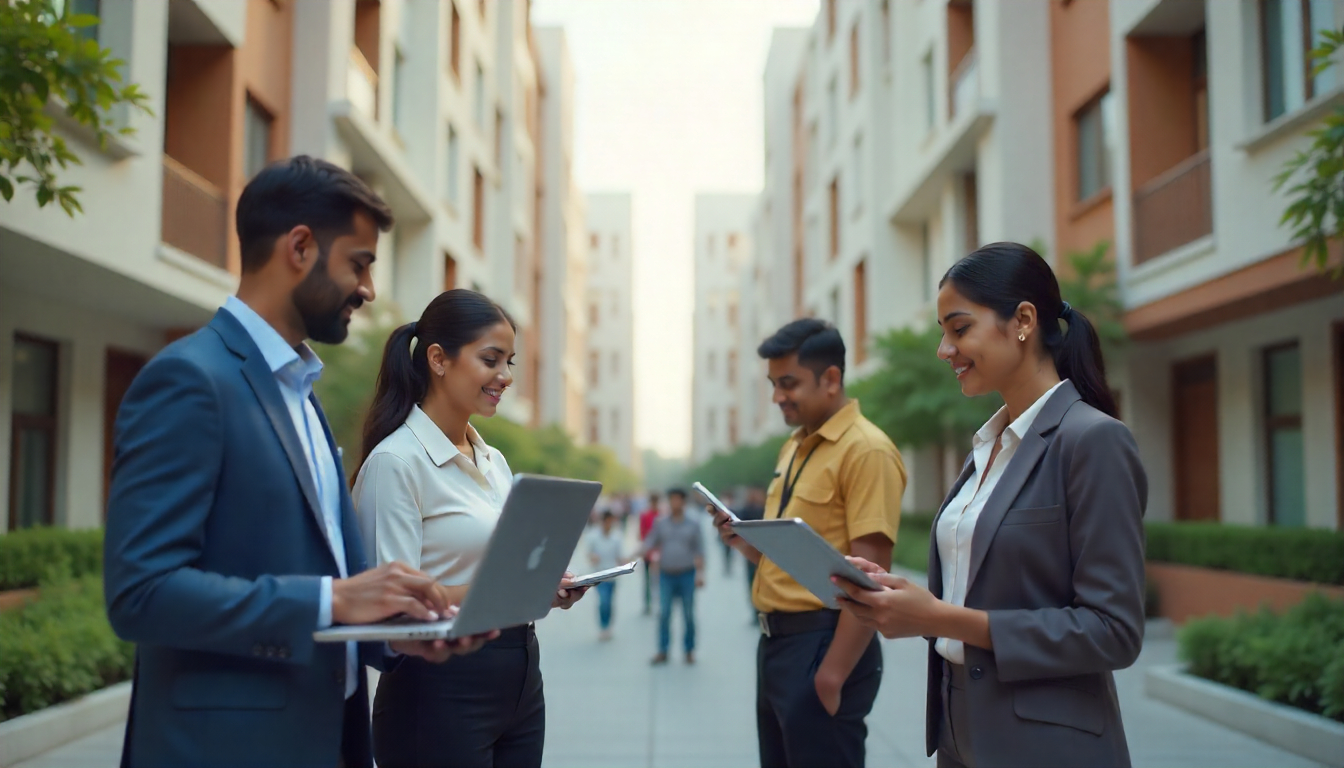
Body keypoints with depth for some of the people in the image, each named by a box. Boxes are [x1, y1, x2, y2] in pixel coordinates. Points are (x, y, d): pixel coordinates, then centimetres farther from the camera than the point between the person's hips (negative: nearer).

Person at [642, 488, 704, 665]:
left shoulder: (693, 525, 5)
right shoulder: (660, 524, 7)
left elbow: (699, 551, 3)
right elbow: (649, 544, 9)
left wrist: (700, 573, -5)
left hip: (687, 575, -1)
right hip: (666, 575, 1)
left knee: (688, 614, 3)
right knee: (664, 614, -2)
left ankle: (689, 651, 13)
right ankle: (662, 652, 4)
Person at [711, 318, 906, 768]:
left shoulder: (866, 450, -15)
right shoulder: (793, 447, 13)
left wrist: (832, 676, -22)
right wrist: (745, 542, 3)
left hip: (822, 643, -9)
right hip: (776, 640, 9)